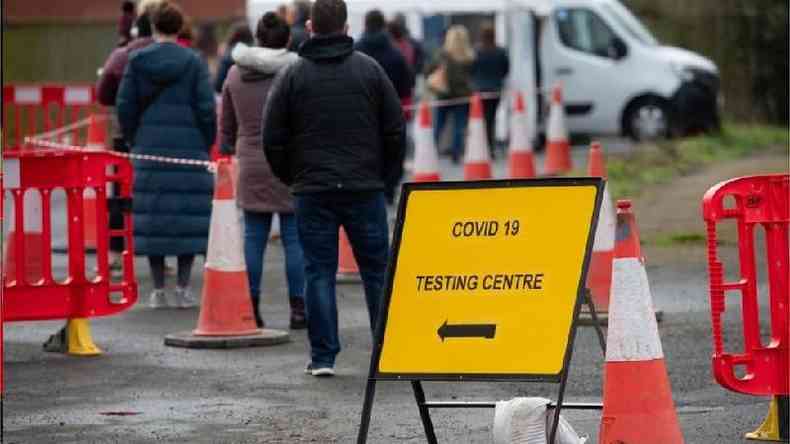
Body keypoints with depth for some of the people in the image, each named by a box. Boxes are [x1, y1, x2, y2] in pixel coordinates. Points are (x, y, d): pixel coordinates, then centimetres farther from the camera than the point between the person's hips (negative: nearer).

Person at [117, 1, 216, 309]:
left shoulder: (137, 61, 2)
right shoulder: (193, 62, -3)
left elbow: (125, 107, 2)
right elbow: (206, 108, -5)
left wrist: (134, 142, 13)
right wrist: (206, 146, 7)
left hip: (150, 148, 2)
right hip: (189, 150, -2)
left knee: (153, 216, 5)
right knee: (188, 215, 4)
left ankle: (159, 290, 6)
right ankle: (183, 288, 2)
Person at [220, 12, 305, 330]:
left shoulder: (236, 74, 7)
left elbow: (226, 127, 14)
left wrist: (228, 154, 25)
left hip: (251, 166, 3)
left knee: (253, 237, 7)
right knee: (294, 237, 1)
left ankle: (250, 307, 8)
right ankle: (297, 309, 2)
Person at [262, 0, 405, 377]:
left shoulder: (292, 75, -1)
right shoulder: (370, 70, 2)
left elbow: (272, 138, 0)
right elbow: (395, 130, 3)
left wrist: (291, 178, 14)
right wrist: (382, 174, 15)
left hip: (313, 191, -1)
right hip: (365, 189, 1)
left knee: (319, 272, 3)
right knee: (377, 271, 8)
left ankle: (322, 357, 1)